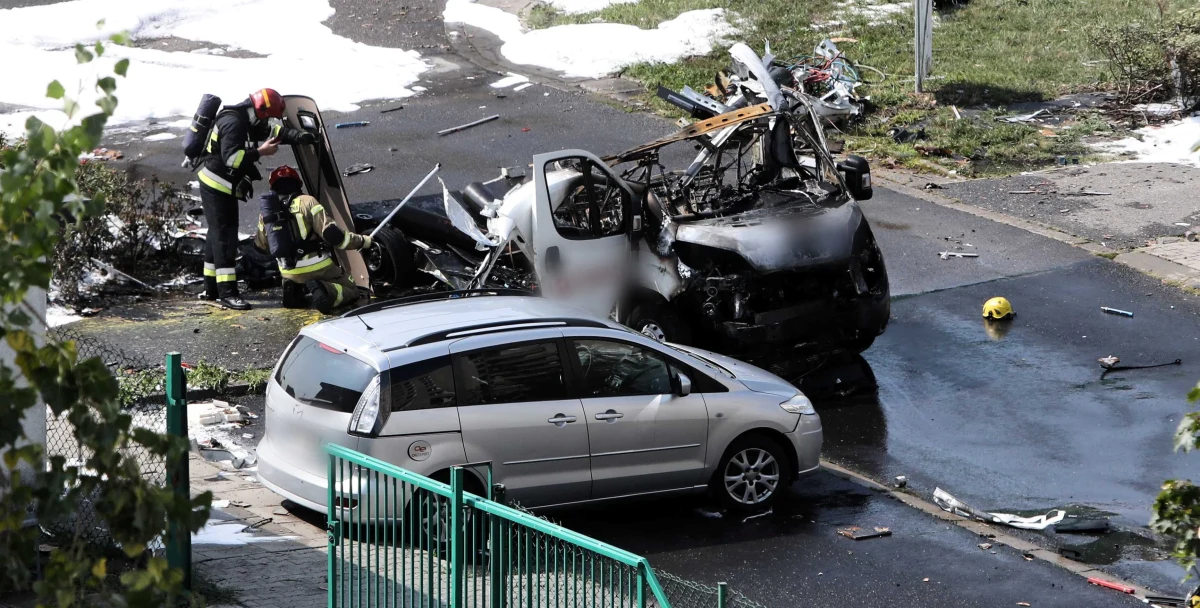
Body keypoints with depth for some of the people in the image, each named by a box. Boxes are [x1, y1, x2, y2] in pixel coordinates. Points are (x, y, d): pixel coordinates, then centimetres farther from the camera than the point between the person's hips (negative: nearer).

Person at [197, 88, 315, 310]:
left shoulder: (248, 122, 9)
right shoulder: (233, 123, -23)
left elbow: (274, 131, 12)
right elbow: (231, 158, -31)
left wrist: (299, 136, -4)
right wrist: (261, 152, -25)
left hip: (223, 187, 11)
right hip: (216, 186, -11)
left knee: (218, 234, 16)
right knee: (224, 235, -13)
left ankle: (212, 288, 25)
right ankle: (227, 292, -17)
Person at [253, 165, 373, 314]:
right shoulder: (307, 202, -11)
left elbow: (261, 245, 17)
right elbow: (331, 234, -17)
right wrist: (363, 241, -6)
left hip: (290, 274, 5)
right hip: (318, 267, -5)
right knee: (351, 291, 13)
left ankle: (294, 291, -1)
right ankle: (325, 291, -20)